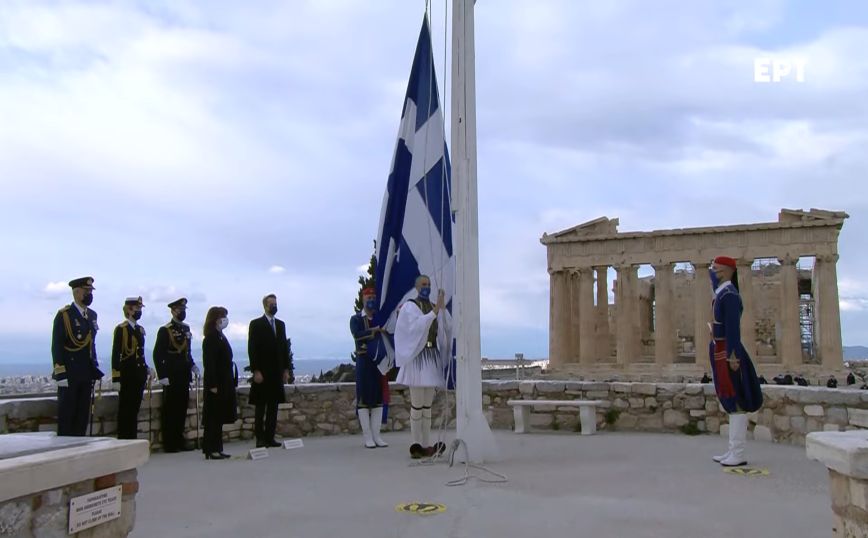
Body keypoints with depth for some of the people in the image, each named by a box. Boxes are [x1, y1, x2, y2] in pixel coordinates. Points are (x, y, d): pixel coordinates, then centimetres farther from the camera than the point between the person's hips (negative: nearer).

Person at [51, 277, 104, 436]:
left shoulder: (92, 315, 12)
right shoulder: (64, 315, -8)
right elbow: (57, 346, -10)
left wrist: (95, 368, 13)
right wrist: (60, 374, -16)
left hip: (87, 374, 6)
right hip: (69, 374, -6)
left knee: (83, 415, 10)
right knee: (66, 415, 1)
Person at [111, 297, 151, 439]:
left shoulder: (140, 329, 14)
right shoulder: (121, 329, -7)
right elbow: (115, 355, -11)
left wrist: (146, 368, 6)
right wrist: (116, 378, -16)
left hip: (139, 374, 7)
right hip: (127, 375, -7)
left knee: (135, 409, 11)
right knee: (125, 410, 0)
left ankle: (133, 440, 18)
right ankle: (123, 440, 6)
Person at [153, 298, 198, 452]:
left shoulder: (186, 329, 13)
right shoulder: (165, 330, -8)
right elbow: (157, 354, -11)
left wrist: (192, 366, 6)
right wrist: (162, 376, -15)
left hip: (184, 376, 7)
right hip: (171, 377, -7)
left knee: (182, 409, 11)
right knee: (170, 410, 1)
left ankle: (179, 441, 20)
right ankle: (169, 444, 8)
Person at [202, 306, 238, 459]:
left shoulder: (220, 337, 15)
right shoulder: (211, 339, -13)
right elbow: (209, 363, -18)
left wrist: (231, 382, 16)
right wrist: (213, 385, -21)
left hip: (224, 384, 9)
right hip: (216, 384, -9)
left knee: (219, 418, 12)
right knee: (213, 418, -3)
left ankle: (217, 448, 18)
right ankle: (211, 450, 3)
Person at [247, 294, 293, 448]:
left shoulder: (280, 324, 15)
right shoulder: (256, 324, -2)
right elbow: (252, 349, -7)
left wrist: (286, 369, 9)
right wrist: (255, 371, -14)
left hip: (277, 371, 5)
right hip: (262, 372, -5)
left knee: (273, 406, 6)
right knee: (261, 407, 0)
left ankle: (270, 437, 9)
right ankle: (260, 438, 3)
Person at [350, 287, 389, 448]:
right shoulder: (356, 319, 1)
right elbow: (357, 335, -17)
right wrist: (376, 330, -24)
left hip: (380, 363, 4)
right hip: (364, 363, -4)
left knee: (379, 398, 5)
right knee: (364, 399, -2)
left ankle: (376, 436, 11)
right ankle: (367, 437, 3)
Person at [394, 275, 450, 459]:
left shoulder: (433, 307, 16)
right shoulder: (409, 307, -3)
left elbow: (445, 328, 0)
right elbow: (417, 325, -21)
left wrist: (442, 308, -15)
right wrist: (435, 310, -26)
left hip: (432, 357, 7)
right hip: (417, 357, -7)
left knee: (427, 404, 8)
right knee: (417, 404, -7)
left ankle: (426, 445, 12)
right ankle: (417, 446, -3)